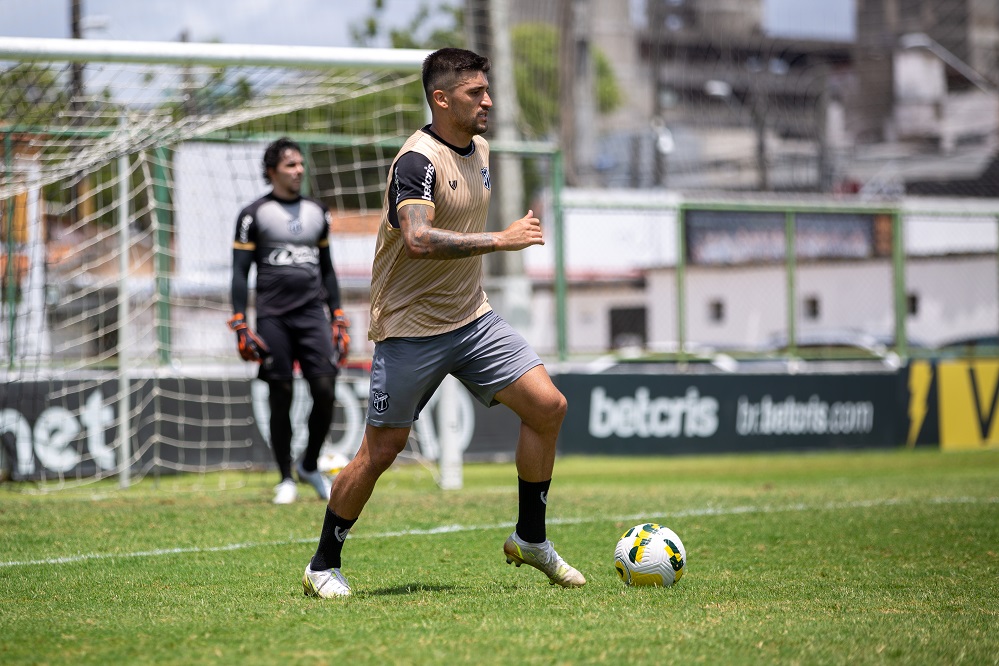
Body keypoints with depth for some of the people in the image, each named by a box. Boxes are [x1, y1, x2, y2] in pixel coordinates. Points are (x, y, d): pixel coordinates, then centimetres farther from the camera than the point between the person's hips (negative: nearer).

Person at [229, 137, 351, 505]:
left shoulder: (318, 212, 15)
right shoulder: (254, 214, 2)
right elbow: (240, 272, 0)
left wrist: (339, 319, 15)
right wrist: (240, 325, -8)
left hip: (313, 312, 3)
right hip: (273, 318, -3)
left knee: (325, 390, -9)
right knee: (280, 397, -1)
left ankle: (310, 466, 11)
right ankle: (286, 479, 10)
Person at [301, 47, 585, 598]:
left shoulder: (479, 150, 9)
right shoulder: (418, 161, -19)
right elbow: (418, 240, -35)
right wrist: (501, 239, -33)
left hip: (473, 319, 8)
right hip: (410, 329, -8)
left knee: (547, 407, -4)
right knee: (381, 450, -2)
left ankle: (530, 539, 10)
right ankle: (323, 566, 13)